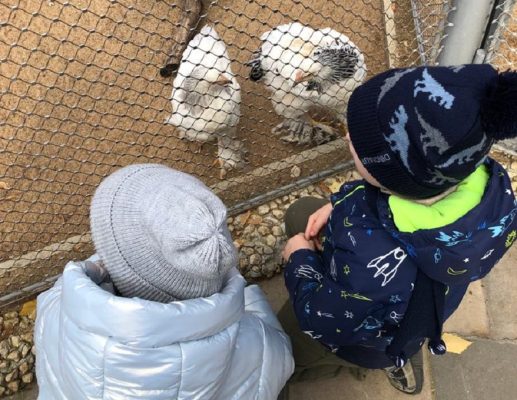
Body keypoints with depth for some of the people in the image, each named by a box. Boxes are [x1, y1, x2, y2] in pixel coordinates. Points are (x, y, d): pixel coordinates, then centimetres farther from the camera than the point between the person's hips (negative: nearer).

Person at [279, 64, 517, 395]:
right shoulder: (480, 176, -31)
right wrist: (339, 206, -11)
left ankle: (390, 356, 25)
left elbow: (323, 323, -27)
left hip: (364, 327, -4)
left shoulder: (376, 266, -50)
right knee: (300, 213, 22)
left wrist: (300, 258, -10)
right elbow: (410, 194, -6)